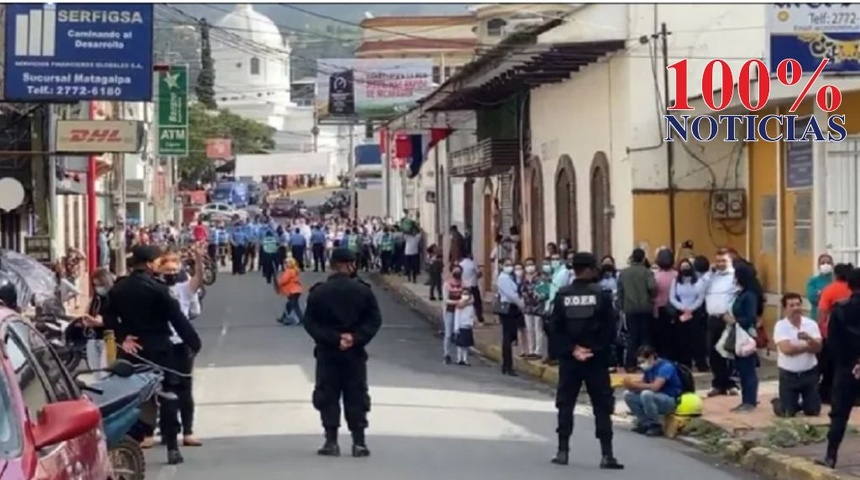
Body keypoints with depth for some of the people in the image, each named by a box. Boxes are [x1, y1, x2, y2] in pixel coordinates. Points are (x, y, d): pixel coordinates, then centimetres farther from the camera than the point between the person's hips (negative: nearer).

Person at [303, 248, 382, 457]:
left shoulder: (318, 292, -3)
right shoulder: (363, 291, -2)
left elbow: (310, 322, -7)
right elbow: (374, 320, -6)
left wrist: (332, 338, -11)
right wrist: (356, 338, -12)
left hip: (327, 351, 0)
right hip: (355, 352, 0)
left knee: (328, 395, 6)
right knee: (356, 396, 7)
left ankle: (331, 441, 2)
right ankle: (359, 442, 5)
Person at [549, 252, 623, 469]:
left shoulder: (562, 296, -1)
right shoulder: (601, 295, -6)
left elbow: (556, 328, -3)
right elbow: (610, 328, -9)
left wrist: (572, 349, -3)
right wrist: (598, 350, -4)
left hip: (569, 358, 2)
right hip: (596, 359, -2)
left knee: (565, 404, 11)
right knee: (602, 406, 2)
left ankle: (562, 451, 8)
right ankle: (607, 455, -4)